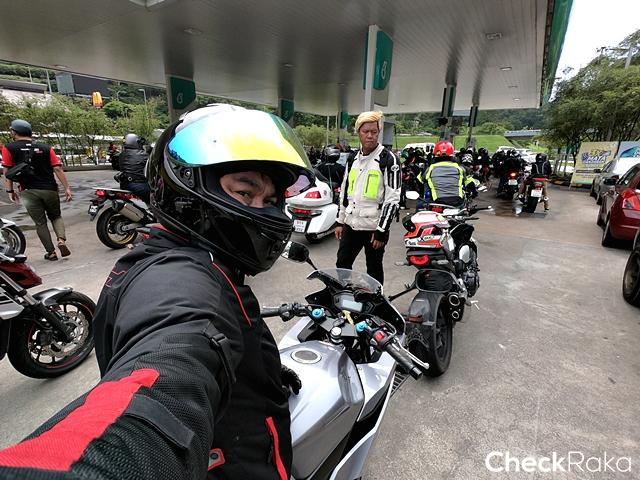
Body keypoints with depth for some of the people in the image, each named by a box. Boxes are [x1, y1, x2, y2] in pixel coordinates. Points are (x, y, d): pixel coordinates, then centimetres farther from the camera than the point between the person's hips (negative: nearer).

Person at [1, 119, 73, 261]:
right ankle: (61, 240, -7)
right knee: (56, 216, 19)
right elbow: (58, 169, -3)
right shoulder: (46, 148, 4)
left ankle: (51, 252, 10)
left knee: (40, 223, 9)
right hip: (50, 190, 1)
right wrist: (67, 188, -2)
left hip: (28, 192, -1)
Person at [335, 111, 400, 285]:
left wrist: (381, 230, -17)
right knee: (342, 265, 13)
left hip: (374, 227, -6)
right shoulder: (353, 158, 9)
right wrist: (340, 221, 12)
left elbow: (393, 199, -14)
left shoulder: (388, 159, -10)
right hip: (351, 225, 6)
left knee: (374, 270, 10)